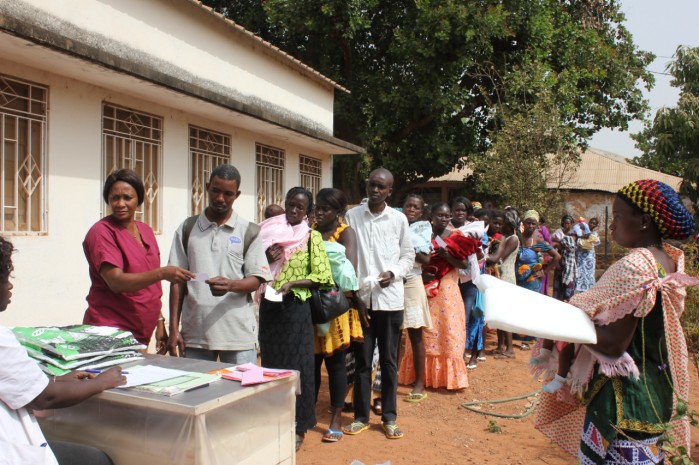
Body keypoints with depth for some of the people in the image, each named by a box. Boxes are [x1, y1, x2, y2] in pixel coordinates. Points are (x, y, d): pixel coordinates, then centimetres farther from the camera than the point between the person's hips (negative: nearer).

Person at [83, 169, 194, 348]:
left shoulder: (146, 230, 11)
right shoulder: (101, 231, -9)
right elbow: (116, 282, -21)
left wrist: (159, 322, 13)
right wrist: (162, 273, -32)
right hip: (109, 333, -6)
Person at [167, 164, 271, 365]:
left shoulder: (249, 231, 4)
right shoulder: (187, 228, 9)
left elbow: (256, 279, 0)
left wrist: (230, 285, -21)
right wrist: (174, 328, 2)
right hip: (194, 333, 2)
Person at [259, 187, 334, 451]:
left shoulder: (312, 236, -1)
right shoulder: (269, 231, 7)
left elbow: (321, 276, -6)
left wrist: (292, 284, -17)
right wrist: (266, 259, -10)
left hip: (296, 307, -3)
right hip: (269, 306, 3)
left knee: (297, 365, 3)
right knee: (271, 362, 11)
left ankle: (298, 427, 16)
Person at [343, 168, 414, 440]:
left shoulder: (399, 219, 3)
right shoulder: (352, 216, 1)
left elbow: (408, 255, 8)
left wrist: (393, 273, -11)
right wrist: (354, 294, -5)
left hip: (390, 299, 0)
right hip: (361, 298, 0)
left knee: (389, 360, 9)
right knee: (362, 360, 8)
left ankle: (389, 417, 22)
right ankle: (361, 416, 22)